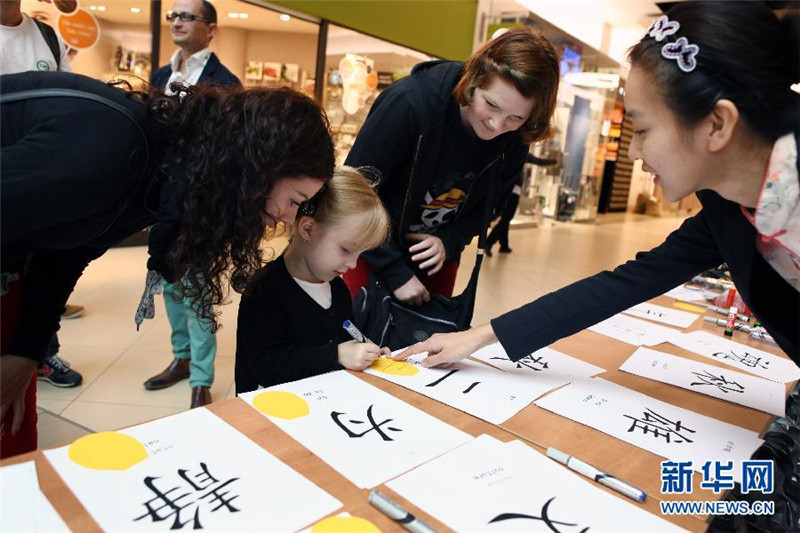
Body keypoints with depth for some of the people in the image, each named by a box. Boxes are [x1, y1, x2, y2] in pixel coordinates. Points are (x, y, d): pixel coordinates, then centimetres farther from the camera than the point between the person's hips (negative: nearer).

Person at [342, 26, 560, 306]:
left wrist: (449, 241, -18)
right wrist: (396, 273, -25)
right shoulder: (411, 103, -29)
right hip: (372, 250, -4)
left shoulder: (515, 139, -13)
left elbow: (489, 204, 1)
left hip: (439, 256, 4)